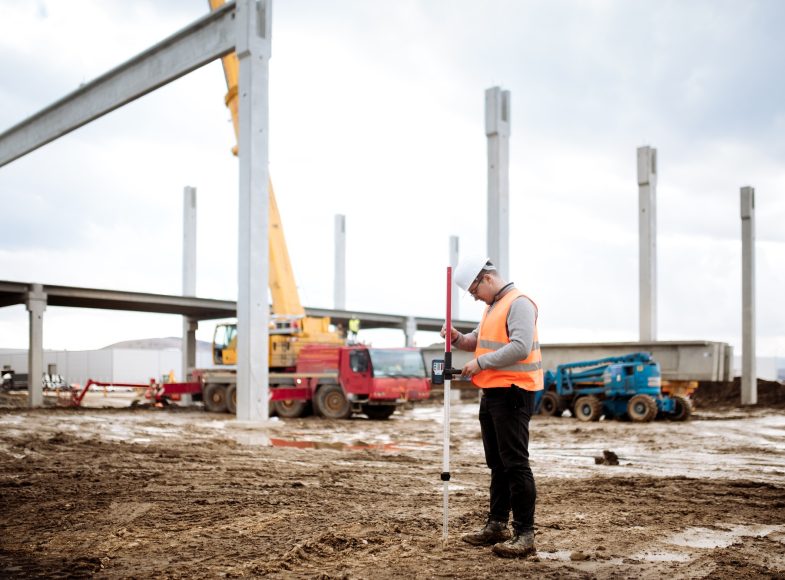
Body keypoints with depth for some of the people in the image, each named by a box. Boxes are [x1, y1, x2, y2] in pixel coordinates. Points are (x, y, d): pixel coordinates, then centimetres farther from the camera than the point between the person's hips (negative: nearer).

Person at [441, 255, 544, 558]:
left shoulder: (519, 303, -13)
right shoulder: (492, 306, 19)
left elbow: (520, 347, -24)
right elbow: (479, 340, 26)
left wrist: (481, 363, -20)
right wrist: (458, 339, 6)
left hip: (513, 394, -10)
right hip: (492, 393, 10)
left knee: (515, 463, -9)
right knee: (497, 463, 15)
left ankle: (525, 535, -6)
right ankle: (497, 525, 24)